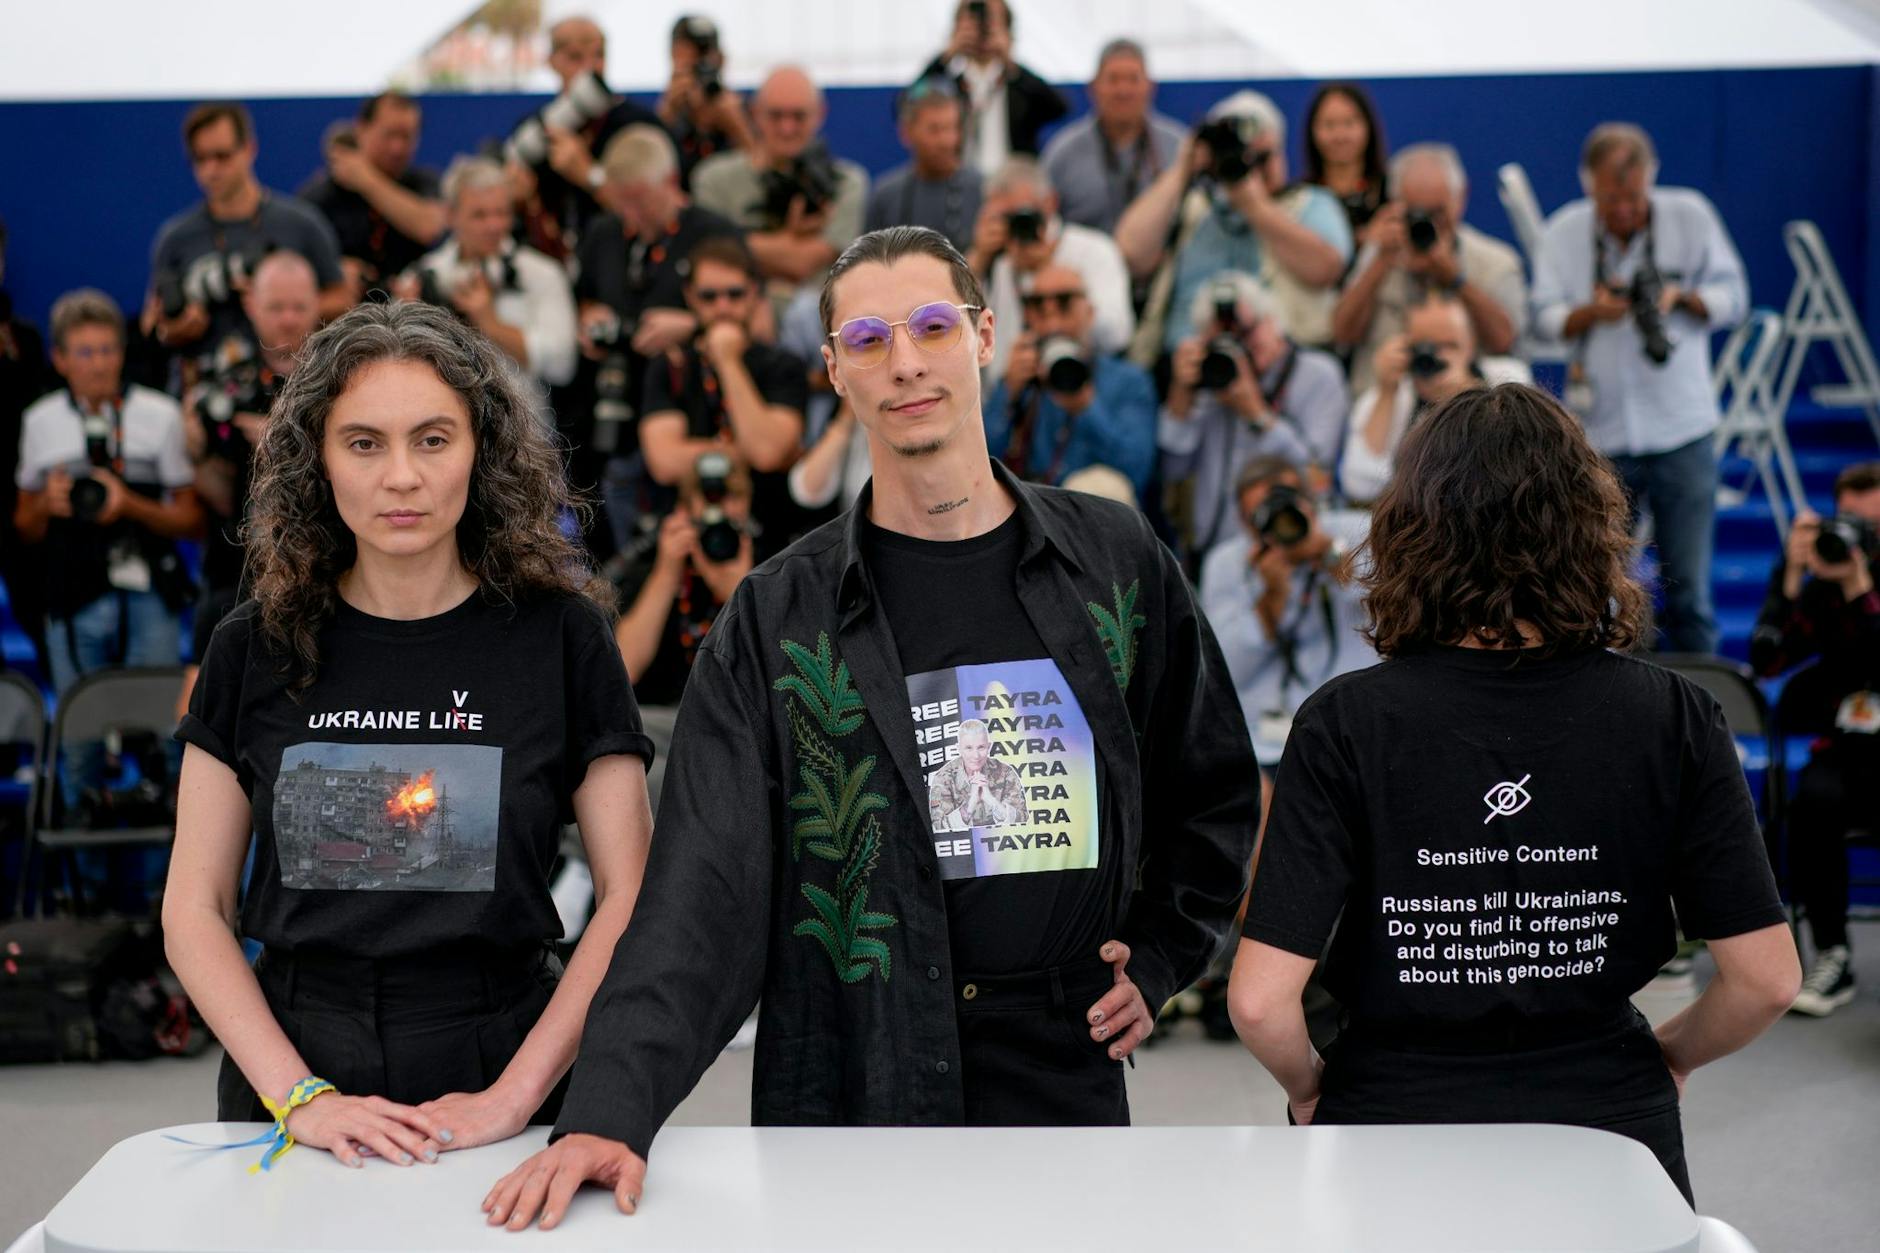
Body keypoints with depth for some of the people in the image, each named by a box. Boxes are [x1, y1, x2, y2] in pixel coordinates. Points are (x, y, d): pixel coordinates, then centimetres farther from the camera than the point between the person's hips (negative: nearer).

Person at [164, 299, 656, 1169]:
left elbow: (628, 898, -5)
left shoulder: (561, 636, -3)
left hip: (501, 1071, -1)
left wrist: (514, 1095, -14)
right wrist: (299, 1096, -11)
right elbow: (194, 910, 1)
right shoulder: (256, 649, 1)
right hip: (289, 1087, 1)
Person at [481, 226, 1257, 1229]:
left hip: (1068, 1074, 2)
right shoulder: (779, 616, -2)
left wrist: (1159, 958, 6)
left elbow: (1213, 788, 17)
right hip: (846, 1094, -1)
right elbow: (703, 882, -9)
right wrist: (609, 1108, -21)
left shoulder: (1116, 560, 4)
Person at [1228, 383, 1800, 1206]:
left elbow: (1260, 1000, -17)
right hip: (1607, 1133, 1)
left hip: (1397, 1120, -1)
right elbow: (1767, 976, -6)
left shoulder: (1346, 726, -14)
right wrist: (1669, 1057, 13)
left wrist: (1307, 1087, 3)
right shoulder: (1672, 719, -9)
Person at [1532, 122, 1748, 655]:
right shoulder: (1564, 231, 2)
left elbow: (1733, 299, 4)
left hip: (1680, 430, -1)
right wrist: (1591, 312, -17)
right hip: (1598, 433, 1)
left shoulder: (1690, 216, 0)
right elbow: (1544, 319, 3)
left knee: (1687, 586, 2)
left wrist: (1681, 298, -16)